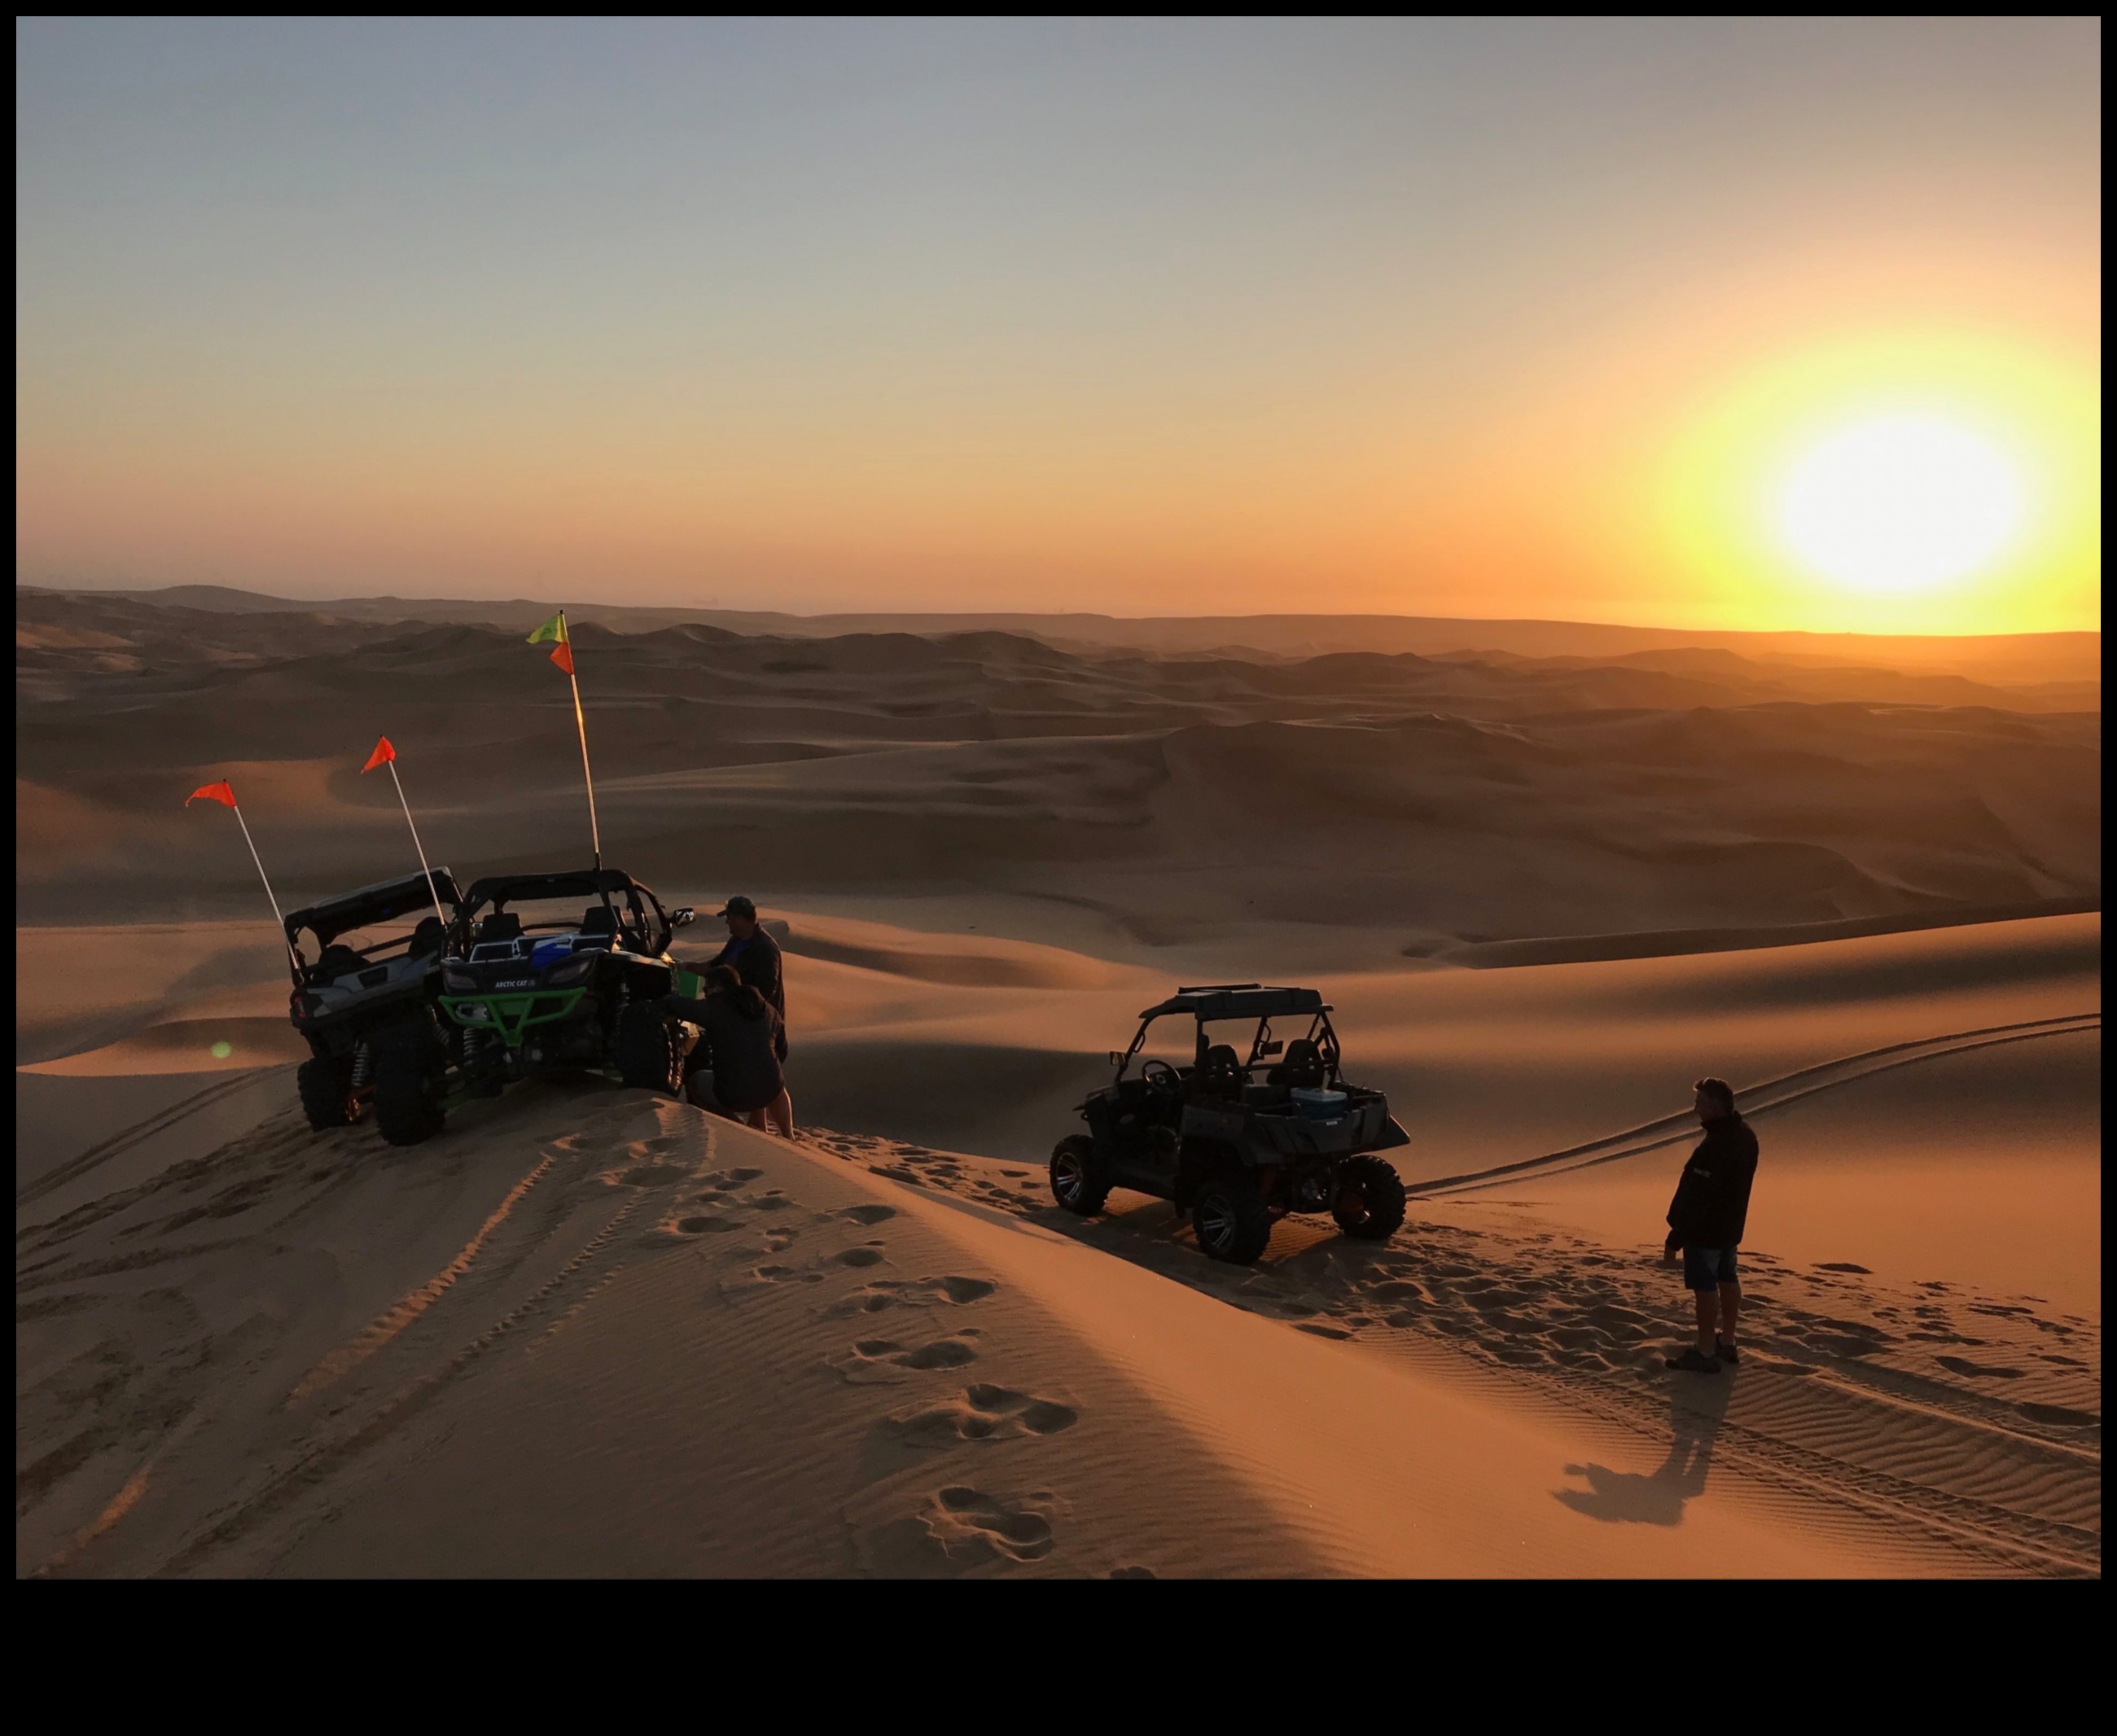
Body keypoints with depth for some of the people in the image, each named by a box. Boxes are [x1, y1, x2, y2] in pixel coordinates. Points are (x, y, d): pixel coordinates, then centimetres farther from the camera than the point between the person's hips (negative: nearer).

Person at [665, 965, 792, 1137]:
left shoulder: (713, 1008, -5)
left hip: (731, 1096, -4)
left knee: (694, 1081, 27)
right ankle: (787, 1137, 31)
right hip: (770, 1091, 4)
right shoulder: (765, 1008, 10)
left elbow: (669, 1002, -1)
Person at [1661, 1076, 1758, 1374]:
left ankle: (1705, 1353, 11)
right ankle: (1727, 1342, 35)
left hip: (1705, 1229, -10)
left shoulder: (1715, 1147, -32)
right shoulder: (1744, 1134, -1)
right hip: (1730, 1224, 10)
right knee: (1726, 1278, 20)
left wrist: (1675, 1239, -22)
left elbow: (1696, 1199, -29)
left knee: (1705, 1285, 1)